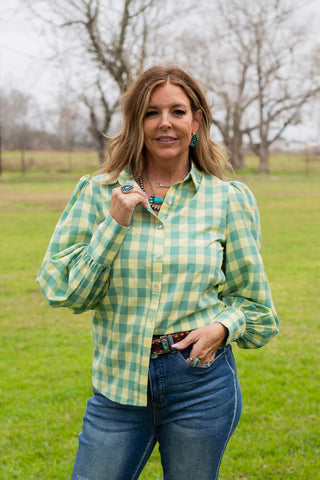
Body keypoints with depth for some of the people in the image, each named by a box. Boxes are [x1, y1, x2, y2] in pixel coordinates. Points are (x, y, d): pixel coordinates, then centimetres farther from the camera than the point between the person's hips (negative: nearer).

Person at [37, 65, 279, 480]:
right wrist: (114, 224, -11)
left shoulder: (227, 200, 2)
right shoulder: (98, 193, 2)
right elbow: (61, 288, -3)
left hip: (201, 380, 0)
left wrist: (223, 326, -11)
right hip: (119, 381, 1)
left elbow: (251, 298, 9)